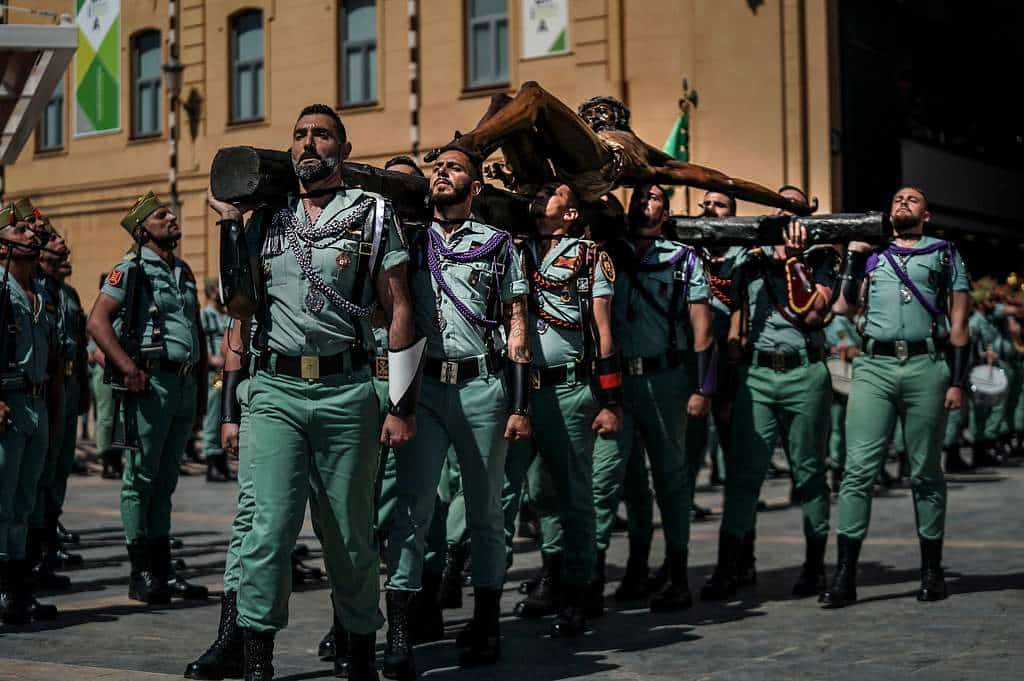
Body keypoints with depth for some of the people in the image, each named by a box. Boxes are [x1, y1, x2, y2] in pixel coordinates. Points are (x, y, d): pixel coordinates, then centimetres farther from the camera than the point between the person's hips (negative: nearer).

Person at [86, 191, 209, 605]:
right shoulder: (131, 270, -5)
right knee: (141, 480, -2)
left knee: (165, 481, 11)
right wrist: (128, 368, -21)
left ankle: (163, 571, 16)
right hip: (151, 383, -7)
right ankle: (141, 575, 3)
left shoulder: (184, 272, 18)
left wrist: (201, 385, 18)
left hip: (184, 384, 7)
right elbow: (97, 322, -14)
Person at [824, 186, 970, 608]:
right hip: (874, 367, 1)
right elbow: (845, 305, 8)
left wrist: (957, 382, 1)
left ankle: (931, 572, 13)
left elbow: (958, 323, 9)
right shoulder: (871, 254, 21)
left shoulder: (944, 253, 15)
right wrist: (854, 255, 7)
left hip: (926, 366, -1)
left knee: (926, 472, 4)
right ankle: (845, 576, -9)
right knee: (858, 469, -7)